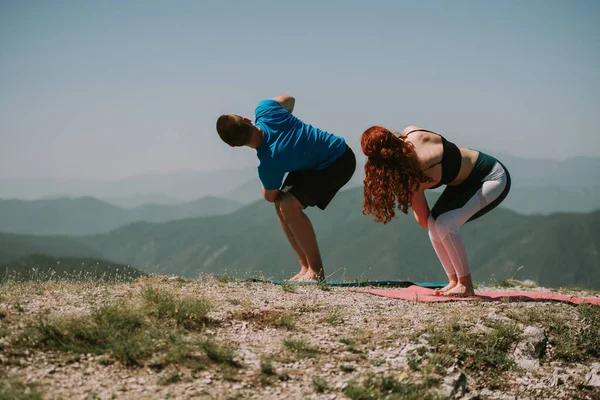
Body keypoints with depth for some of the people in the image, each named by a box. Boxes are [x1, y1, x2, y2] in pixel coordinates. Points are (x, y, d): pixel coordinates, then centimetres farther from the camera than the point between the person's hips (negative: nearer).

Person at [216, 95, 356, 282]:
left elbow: (270, 197, -11)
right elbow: (289, 100, 7)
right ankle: (306, 268, 5)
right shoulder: (264, 109, -17)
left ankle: (316, 271, -15)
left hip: (339, 163, -10)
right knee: (281, 205, 3)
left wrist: (263, 176, 7)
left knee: (289, 206, -24)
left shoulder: (269, 163, -33)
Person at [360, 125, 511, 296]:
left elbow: (423, 220, -17)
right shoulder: (411, 133, -16)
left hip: (493, 179, -9)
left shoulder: (413, 175, -31)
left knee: (443, 224, -24)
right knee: (434, 225, -4)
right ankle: (454, 281, 7)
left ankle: (466, 286, -12)